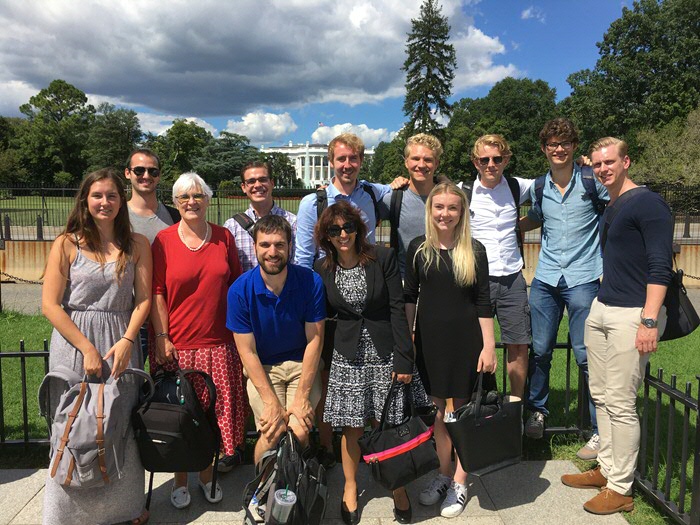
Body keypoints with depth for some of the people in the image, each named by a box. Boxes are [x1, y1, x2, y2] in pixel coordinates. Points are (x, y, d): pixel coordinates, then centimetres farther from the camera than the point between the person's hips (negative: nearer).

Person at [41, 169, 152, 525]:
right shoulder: (67, 244, -1)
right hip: (74, 342, -1)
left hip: (122, 344, 2)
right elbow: (50, 305, -6)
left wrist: (126, 341, -13)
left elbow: (143, 299, 1)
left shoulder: (137, 245, 4)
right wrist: (87, 348, -12)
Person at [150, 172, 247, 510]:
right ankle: (180, 478, 29)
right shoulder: (163, 240, -2)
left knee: (213, 414, 10)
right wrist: (162, 337, -9)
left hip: (218, 343, 2)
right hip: (176, 346, -2)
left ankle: (207, 473, 31)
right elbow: (156, 293, -3)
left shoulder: (224, 237, 4)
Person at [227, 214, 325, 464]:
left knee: (299, 432, -15)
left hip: (302, 364, 1)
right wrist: (271, 402, -15)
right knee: (272, 433, -16)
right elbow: (247, 352, -10)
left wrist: (302, 396, -12)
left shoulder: (310, 282, -13)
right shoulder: (240, 290, -13)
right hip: (261, 368, 0)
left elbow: (314, 340, -8)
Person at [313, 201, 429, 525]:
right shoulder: (322, 270, 0)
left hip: (386, 352, -1)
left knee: (393, 424, 6)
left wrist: (404, 360, -10)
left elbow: (397, 310, -7)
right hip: (348, 357, 1)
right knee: (352, 427, 8)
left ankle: (399, 488, 29)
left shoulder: (383, 258, -7)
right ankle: (350, 487, 32)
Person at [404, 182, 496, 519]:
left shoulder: (475, 250, -2)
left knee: (463, 408, 7)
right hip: (429, 339, 2)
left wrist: (489, 346, -6)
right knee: (437, 409, 10)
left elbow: (483, 302, -2)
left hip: (465, 339, -1)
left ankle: (459, 482, 22)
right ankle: (444, 473, 29)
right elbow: (409, 296, 6)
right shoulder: (418, 248, 2)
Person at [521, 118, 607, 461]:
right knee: (540, 350, 7)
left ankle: (601, 431, 11)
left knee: (586, 355, -3)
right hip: (545, 279, 4)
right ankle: (537, 412, 27)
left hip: (583, 278, -4)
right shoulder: (540, 187, 11)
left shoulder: (591, 179, -2)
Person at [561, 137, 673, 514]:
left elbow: (660, 266, -16)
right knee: (601, 395, 13)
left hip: (632, 315, -8)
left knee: (620, 403, -3)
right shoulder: (610, 208, 16)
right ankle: (606, 469, 27)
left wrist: (649, 321, -21)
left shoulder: (646, 203, -10)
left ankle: (620, 489, 10)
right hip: (601, 310, 8)